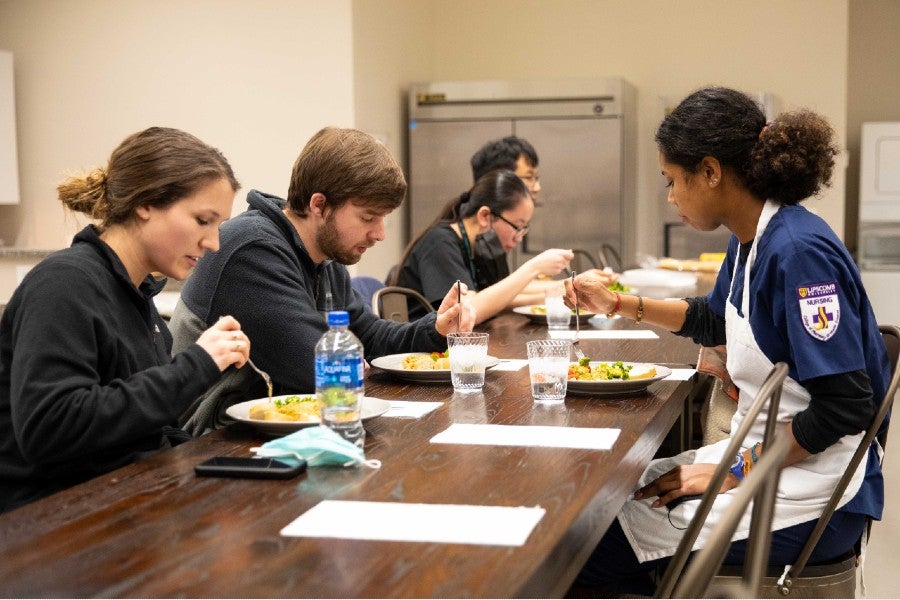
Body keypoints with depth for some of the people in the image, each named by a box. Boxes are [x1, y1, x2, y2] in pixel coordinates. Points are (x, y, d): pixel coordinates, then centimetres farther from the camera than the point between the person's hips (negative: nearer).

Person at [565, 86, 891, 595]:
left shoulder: (799, 251, -23)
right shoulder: (750, 243, 5)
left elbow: (845, 407, -25)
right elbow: (712, 321, 27)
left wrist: (734, 471, -18)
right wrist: (616, 303, 19)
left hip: (808, 497, -9)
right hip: (759, 453, 9)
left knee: (593, 547, -13)